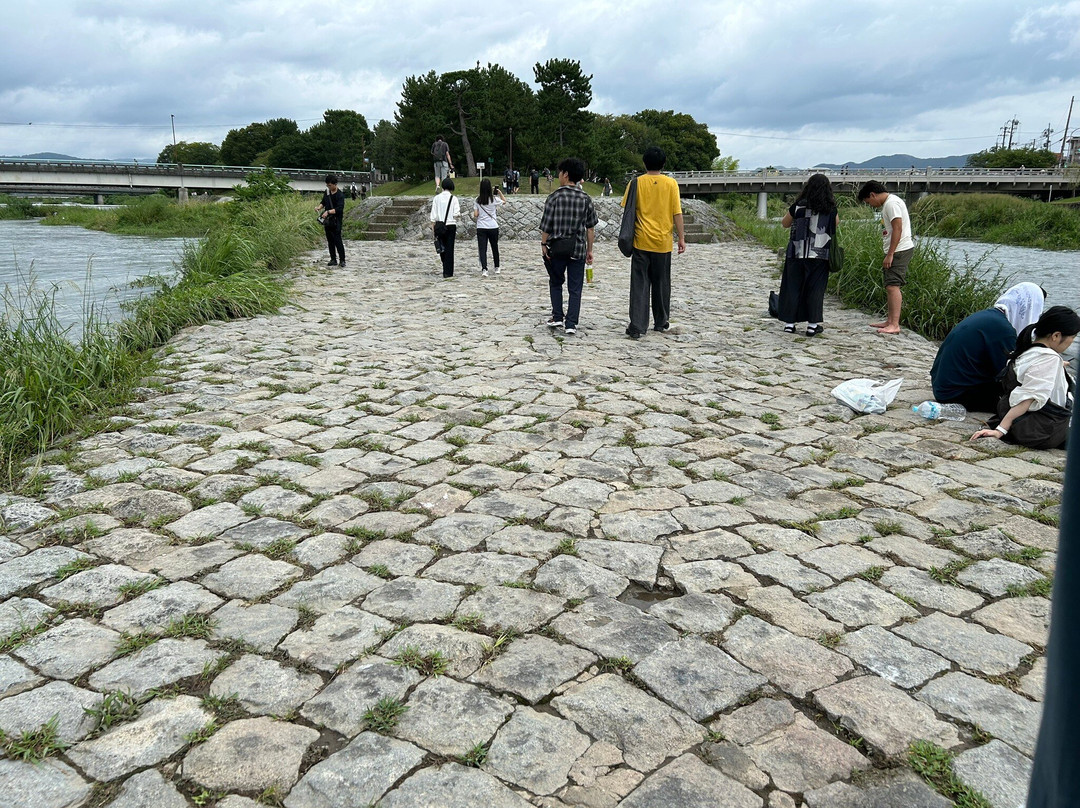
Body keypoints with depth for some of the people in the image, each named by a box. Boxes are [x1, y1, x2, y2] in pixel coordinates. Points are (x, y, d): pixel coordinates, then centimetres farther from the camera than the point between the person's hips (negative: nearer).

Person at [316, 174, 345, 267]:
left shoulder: (340, 195, -12)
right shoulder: (327, 192, 10)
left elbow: (339, 209, -21)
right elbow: (323, 202, 23)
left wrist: (328, 212, -29)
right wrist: (319, 207, 1)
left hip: (336, 221, -7)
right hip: (327, 220, 7)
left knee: (337, 240, -11)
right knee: (330, 241, 9)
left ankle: (342, 260, -5)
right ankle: (333, 260, 15)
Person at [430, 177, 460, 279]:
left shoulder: (437, 198, 2)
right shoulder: (453, 198, -4)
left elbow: (433, 215, 0)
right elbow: (456, 214, -9)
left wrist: (433, 228, 4)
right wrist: (459, 210, 12)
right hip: (451, 225, -2)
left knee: (442, 248, 15)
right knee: (449, 249, 1)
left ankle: (446, 269, 22)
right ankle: (448, 272, -1)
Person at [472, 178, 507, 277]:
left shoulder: (477, 200, -4)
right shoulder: (494, 199, -7)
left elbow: (475, 215, -4)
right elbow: (504, 201, 12)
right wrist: (500, 192, 19)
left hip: (481, 227, 0)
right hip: (493, 227, 0)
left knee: (482, 249, -2)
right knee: (495, 247, 17)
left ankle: (484, 269, -19)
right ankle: (497, 268, 30)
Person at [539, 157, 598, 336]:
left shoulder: (555, 196, -8)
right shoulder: (585, 198, 0)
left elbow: (546, 225, -9)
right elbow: (590, 228, 3)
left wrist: (543, 244, 2)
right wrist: (589, 250, 10)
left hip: (556, 248, -1)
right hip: (578, 249, 1)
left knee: (556, 283, 18)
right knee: (575, 288, 5)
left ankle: (557, 317, 17)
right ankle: (571, 324, 1)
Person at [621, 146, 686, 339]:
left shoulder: (636, 183, -3)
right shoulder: (671, 183, -3)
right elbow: (677, 213, -3)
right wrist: (681, 238, 4)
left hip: (641, 242, -1)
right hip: (663, 243, 1)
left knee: (640, 285, 1)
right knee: (661, 284, 14)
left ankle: (637, 327, -7)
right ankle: (661, 323, 26)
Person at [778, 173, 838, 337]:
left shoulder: (799, 206, -4)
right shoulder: (831, 209, -2)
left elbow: (784, 223, 9)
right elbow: (836, 224, 16)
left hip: (796, 255, 0)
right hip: (819, 256, 0)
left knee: (792, 287, 8)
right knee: (815, 290, 7)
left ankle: (789, 323, 9)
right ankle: (813, 325, 8)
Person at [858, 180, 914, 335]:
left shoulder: (891, 203, -13)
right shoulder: (887, 203, 19)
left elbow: (898, 229, -20)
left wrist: (890, 254, -20)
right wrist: (889, 254, 19)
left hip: (900, 250, -10)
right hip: (894, 251, 10)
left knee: (892, 285, -14)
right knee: (890, 286, 14)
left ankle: (895, 325, -17)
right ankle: (890, 321, 21)